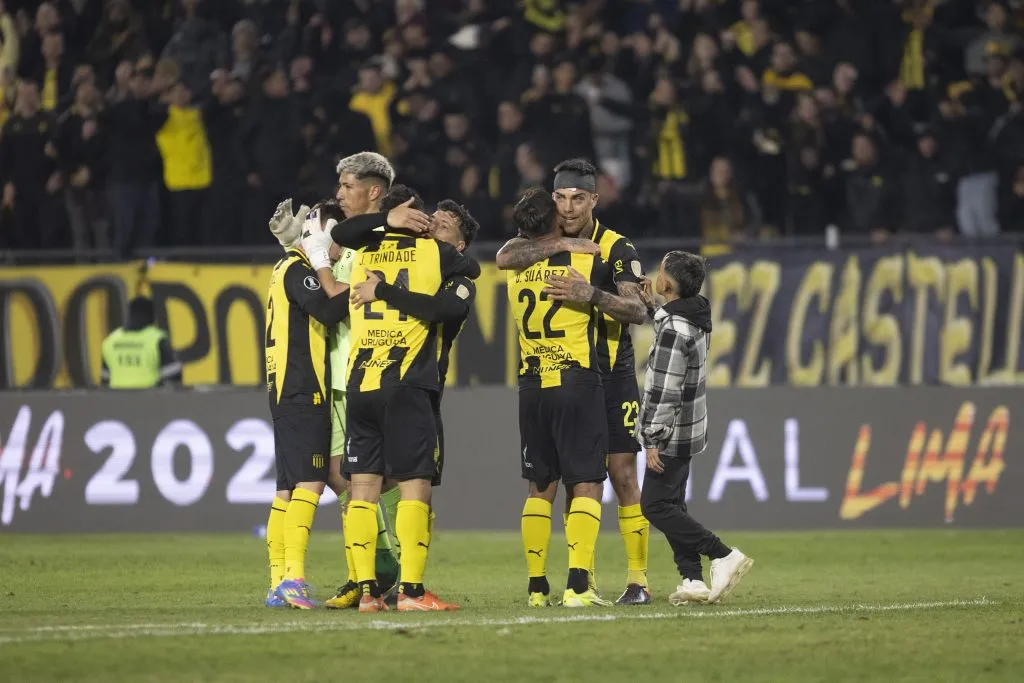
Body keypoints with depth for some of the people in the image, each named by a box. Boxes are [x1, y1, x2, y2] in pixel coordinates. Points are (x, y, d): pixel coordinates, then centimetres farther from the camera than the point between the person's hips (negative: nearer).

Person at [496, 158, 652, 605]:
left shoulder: (616, 248, -6)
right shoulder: (546, 242, 3)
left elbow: (638, 310, -19)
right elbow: (505, 258, -18)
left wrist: (593, 295, -36)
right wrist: (564, 245, -23)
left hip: (612, 375, -3)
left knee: (623, 475, -5)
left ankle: (638, 578, -1)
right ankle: (585, 580, 6)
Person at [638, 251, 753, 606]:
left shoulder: (673, 331, -22)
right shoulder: (697, 319, 8)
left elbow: (666, 390, -23)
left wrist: (654, 439, -20)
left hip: (671, 434, -10)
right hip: (687, 430, 10)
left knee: (656, 505, -6)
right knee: (671, 504, 12)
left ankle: (723, 556, -10)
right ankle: (693, 579, 8)